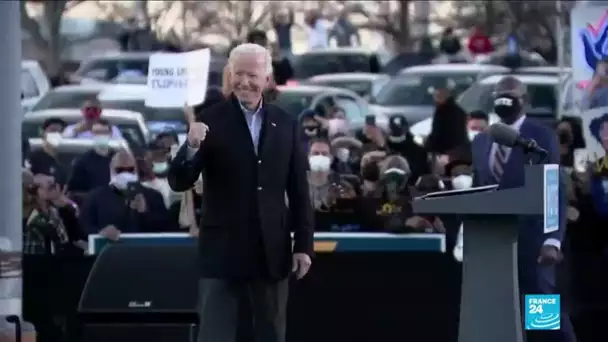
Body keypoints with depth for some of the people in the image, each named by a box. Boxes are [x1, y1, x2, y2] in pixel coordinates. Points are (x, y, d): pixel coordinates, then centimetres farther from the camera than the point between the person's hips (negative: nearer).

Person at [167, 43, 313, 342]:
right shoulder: (211, 121, -5)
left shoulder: (285, 124, 6)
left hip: (272, 250, 3)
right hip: (223, 249, -3)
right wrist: (192, 147, -30)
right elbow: (178, 182, -10)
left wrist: (304, 244, 4)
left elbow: (299, 190, 8)